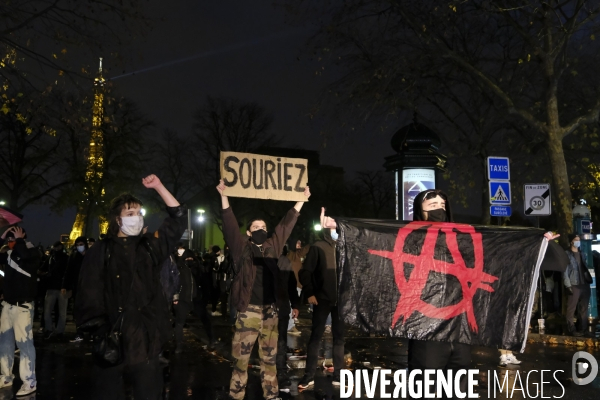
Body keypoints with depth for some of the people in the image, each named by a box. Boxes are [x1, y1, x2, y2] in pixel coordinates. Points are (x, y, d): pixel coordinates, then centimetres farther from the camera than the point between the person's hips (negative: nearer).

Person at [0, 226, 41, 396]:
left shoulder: (31, 254, -11)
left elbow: (25, 254, -33)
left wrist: (19, 240, -17)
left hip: (23, 305, -8)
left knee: (24, 342, -7)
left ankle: (30, 382, -2)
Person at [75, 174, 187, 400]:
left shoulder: (150, 246, 10)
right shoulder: (101, 251, 2)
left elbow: (179, 218, 9)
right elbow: (89, 293, -2)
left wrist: (158, 187, 4)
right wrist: (97, 332, -10)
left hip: (146, 336, 2)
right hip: (112, 336, -2)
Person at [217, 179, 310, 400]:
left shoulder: (272, 246, 11)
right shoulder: (242, 247, 2)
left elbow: (286, 224, 15)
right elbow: (230, 225, -5)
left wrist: (302, 200, 18)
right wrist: (224, 196, -13)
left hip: (270, 310, 4)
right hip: (249, 310, -3)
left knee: (270, 357, 13)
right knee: (241, 357, 0)